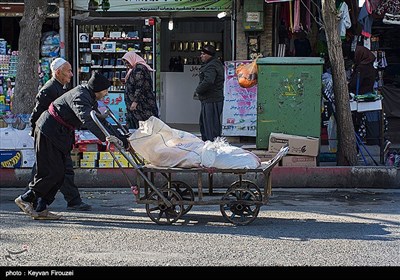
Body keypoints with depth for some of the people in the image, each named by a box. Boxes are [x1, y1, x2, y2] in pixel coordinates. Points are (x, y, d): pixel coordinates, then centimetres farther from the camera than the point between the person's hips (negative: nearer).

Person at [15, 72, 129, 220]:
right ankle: (25, 199, 2)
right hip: (48, 132, -10)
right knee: (53, 172, -10)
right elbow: (87, 120, -39)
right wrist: (106, 137, -47)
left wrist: (121, 138, 8)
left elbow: (100, 121, 14)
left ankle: (41, 209, 8)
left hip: (58, 135, 10)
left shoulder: (90, 99, 10)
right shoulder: (80, 97, -22)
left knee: (59, 174, 7)